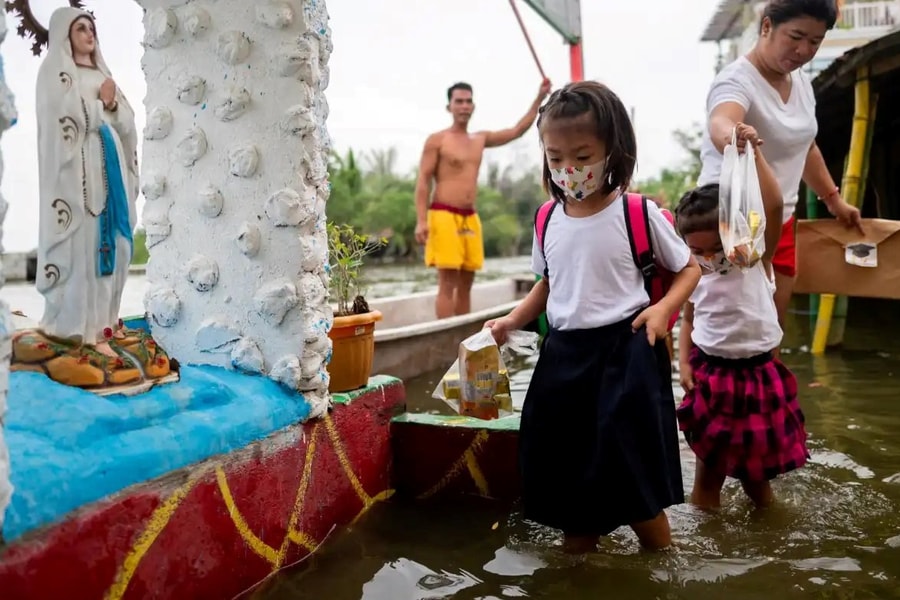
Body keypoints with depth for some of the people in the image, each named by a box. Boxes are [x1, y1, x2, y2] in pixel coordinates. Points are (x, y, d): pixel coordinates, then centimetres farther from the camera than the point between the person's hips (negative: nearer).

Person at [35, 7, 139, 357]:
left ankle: (103, 316, 17)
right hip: (78, 168, -7)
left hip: (110, 164, 7)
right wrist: (102, 103, -6)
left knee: (109, 241, 8)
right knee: (84, 242, -9)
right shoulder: (55, 73, -1)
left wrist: (113, 105, -2)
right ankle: (87, 326, -7)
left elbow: (126, 122, 14)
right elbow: (68, 122, -14)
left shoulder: (101, 72, 20)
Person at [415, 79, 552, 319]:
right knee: (448, 283, -10)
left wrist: (539, 98, 17)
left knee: (466, 284, 7)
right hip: (444, 216, -6)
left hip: (470, 218, 6)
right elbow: (423, 181, -5)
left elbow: (517, 131, 22)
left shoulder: (481, 139, 17)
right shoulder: (437, 140, -1)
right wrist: (421, 220, -16)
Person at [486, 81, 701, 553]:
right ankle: (578, 550, 36)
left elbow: (689, 267, 3)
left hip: (625, 349, -5)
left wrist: (663, 308, -14)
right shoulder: (549, 220, 4)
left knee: (631, 468, -2)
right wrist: (512, 321, 4)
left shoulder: (639, 212, -9)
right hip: (564, 351, 5)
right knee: (560, 460, 12)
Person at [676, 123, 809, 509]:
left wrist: (755, 153, -32)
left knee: (760, 442, 15)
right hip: (710, 371, 2)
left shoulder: (758, 259, -12)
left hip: (756, 370, -1)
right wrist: (684, 362, -2)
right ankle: (704, 502, 31)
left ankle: (756, 483, 43)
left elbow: (774, 205, -27)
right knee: (710, 447, 13)